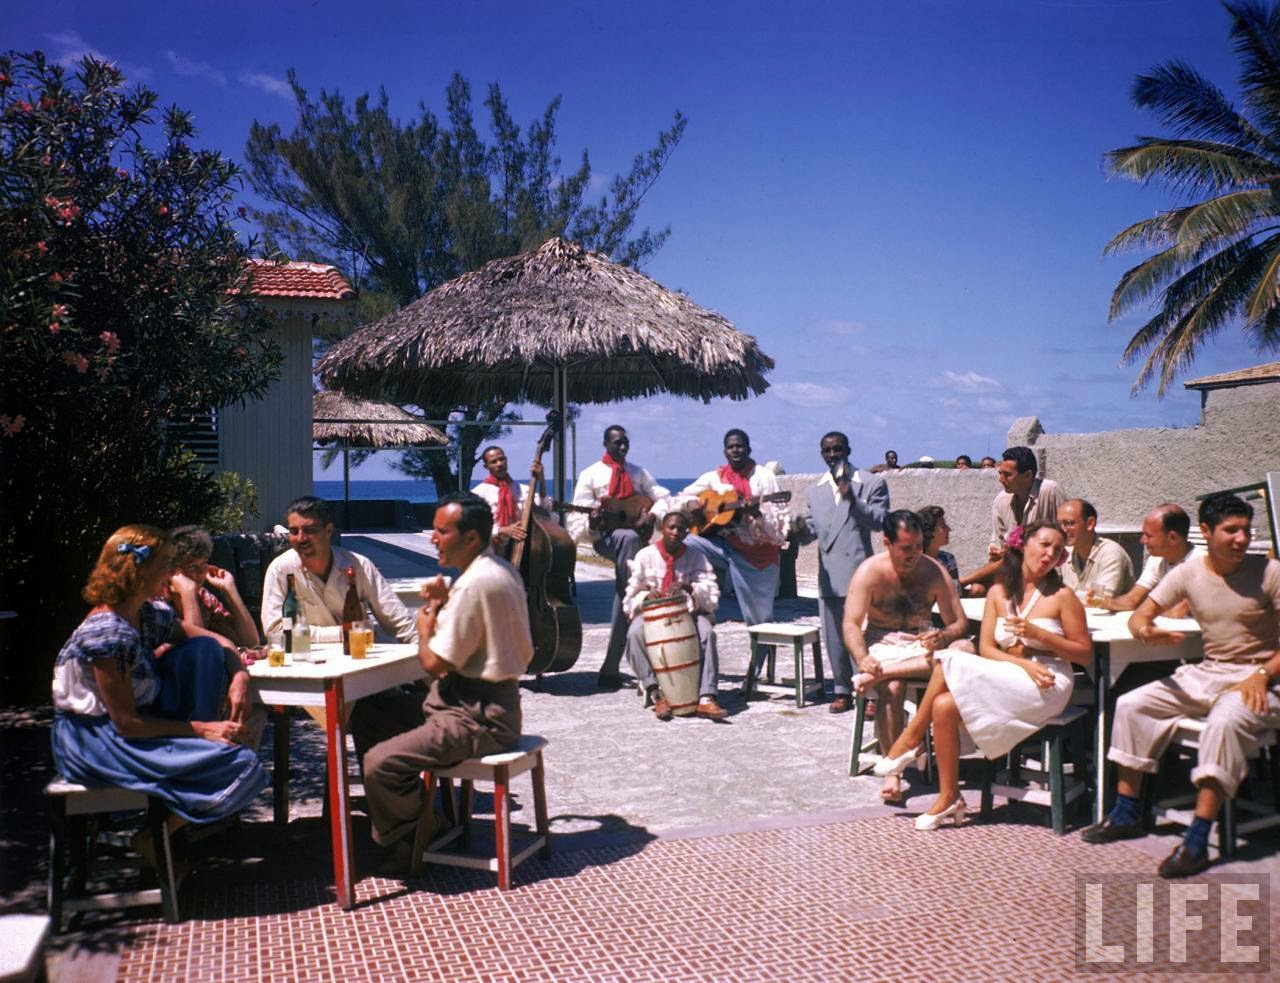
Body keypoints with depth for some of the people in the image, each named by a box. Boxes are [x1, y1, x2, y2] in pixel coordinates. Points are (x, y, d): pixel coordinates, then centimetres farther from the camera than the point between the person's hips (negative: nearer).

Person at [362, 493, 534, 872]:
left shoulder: (474, 585, -21)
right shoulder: (501, 570, 10)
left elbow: (434, 663, -19)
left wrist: (424, 623, 1)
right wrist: (444, 603, 5)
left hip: (478, 716, -11)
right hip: (492, 701, 11)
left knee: (380, 763, -19)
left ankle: (403, 844, 5)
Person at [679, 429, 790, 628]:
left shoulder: (764, 477, 0)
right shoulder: (714, 477, 9)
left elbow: (778, 522, -5)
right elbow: (681, 499, 13)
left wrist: (757, 513, -25)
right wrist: (692, 504, -9)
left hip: (756, 551, -3)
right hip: (722, 543, 3)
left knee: (759, 619, -1)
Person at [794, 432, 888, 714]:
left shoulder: (871, 484, 2)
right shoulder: (815, 492, 16)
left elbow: (880, 522, -7)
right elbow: (810, 531, 13)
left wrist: (852, 499, -19)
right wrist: (800, 531, -11)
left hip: (858, 570, -5)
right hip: (829, 572, 5)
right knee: (834, 635, 8)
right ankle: (843, 690, 18)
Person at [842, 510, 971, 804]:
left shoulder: (933, 571, -2)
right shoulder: (871, 571, -10)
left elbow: (960, 623, -2)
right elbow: (851, 624, -17)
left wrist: (942, 637, -27)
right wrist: (862, 659, -37)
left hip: (923, 641, 3)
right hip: (883, 642, -3)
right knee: (892, 688, -36)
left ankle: (881, 673, -39)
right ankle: (892, 772, -32)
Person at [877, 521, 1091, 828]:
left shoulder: (1061, 596, 0)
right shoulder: (999, 592, 12)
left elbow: (1086, 655, -1)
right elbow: (986, 648, 5)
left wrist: (1037, 634, -13)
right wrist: (1025, 664, -14)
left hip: (1048, 688, -5)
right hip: (1008, 682, 5)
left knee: (950, 662, -21)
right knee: (944, 706, -23)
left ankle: (911, 739, -5)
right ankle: (949, 800, -14)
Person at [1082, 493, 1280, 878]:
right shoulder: (1188, 573, 2)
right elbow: (1139, 616, 2)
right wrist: (1146, 632, -23)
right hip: (1206, 673, 5)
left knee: (1226, 721, -36)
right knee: (1131, 705, -7)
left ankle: (1197, 839, -32)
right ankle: (1126, 813, 4)